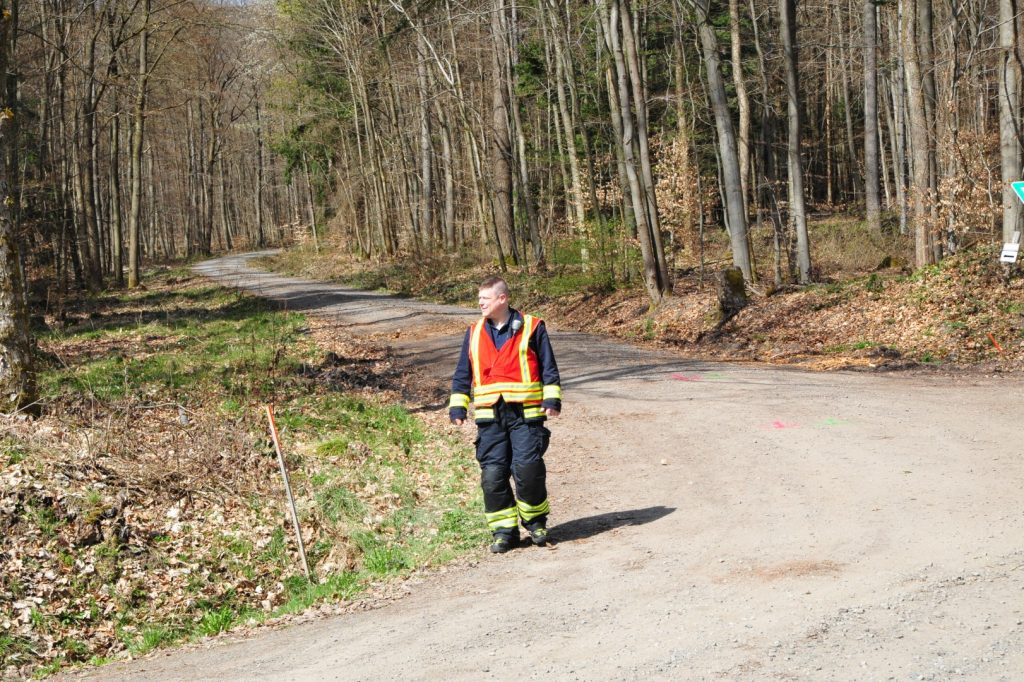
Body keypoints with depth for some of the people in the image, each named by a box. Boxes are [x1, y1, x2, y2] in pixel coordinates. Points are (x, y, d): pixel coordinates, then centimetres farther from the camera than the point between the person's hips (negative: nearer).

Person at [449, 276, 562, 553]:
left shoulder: (532, 328, 3)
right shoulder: (474, 334, 13)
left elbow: (548, 367, 5)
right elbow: (462, 374, 18)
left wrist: (552, 399, -4)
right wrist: (457, 406, 11)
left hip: (526, 414, -3)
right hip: (489, 416, 3)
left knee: (527, 467, -10)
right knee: (492, 473, -2)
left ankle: (535, 521, 14)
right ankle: (504, 530, 9)